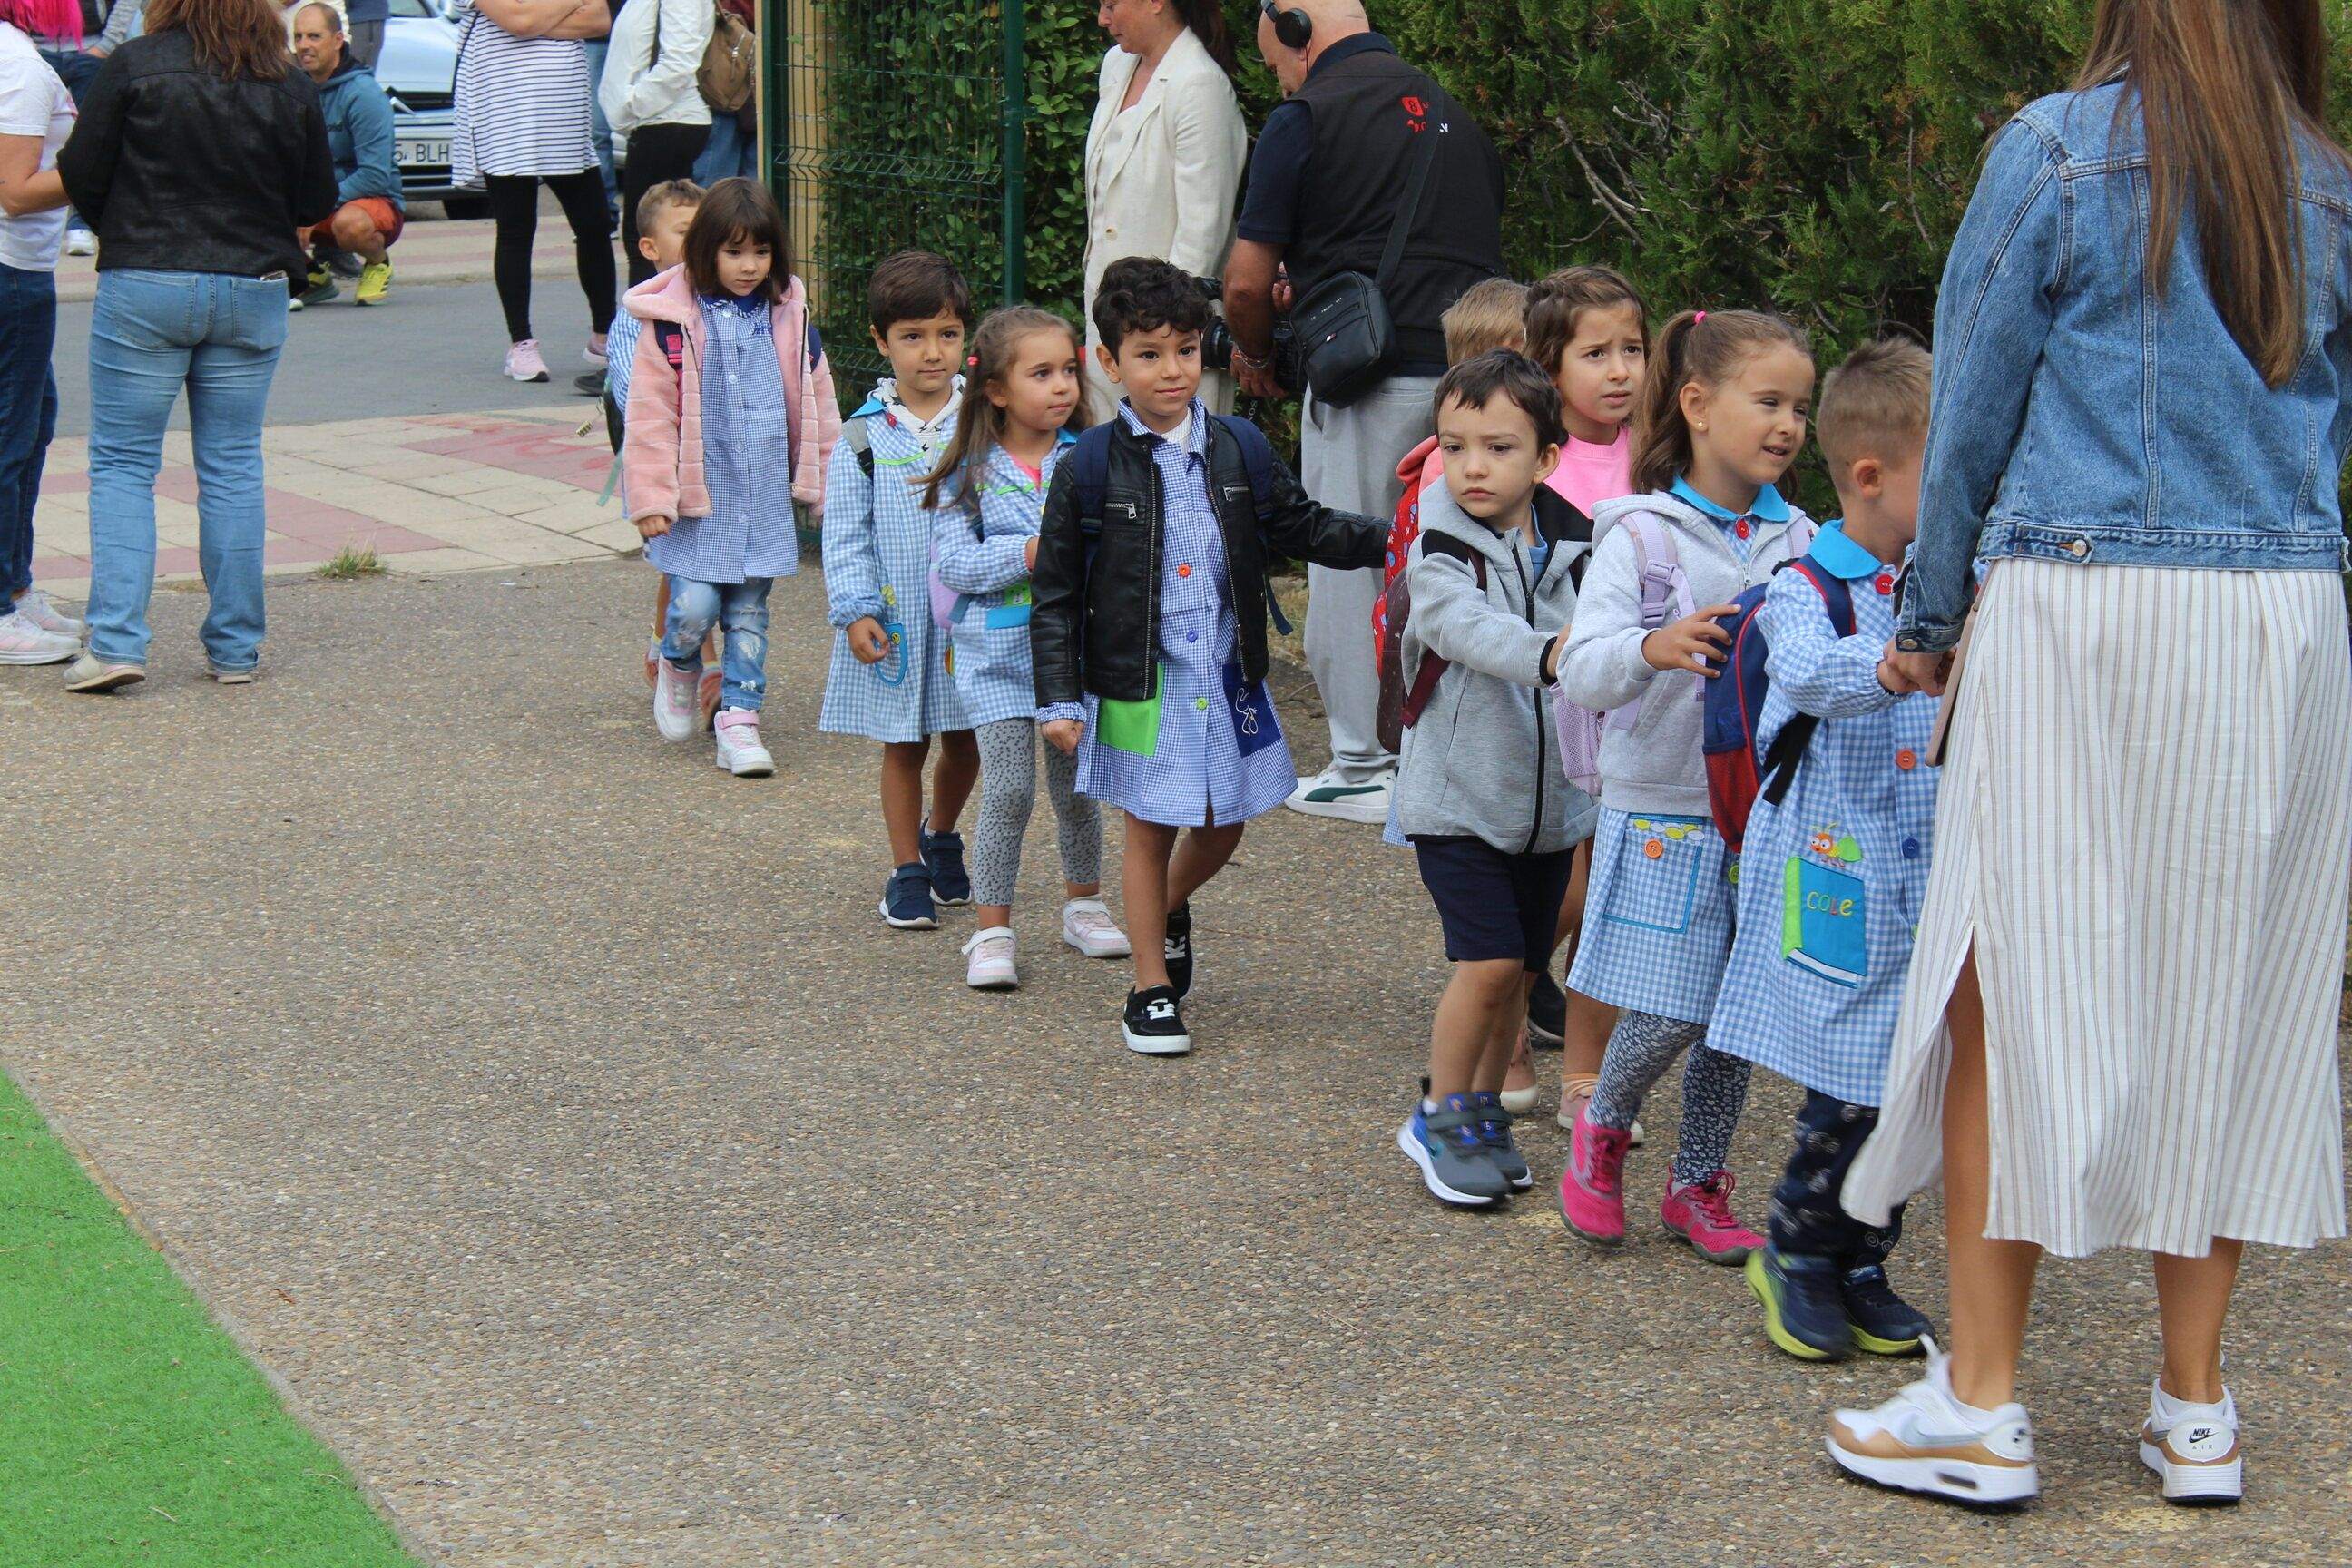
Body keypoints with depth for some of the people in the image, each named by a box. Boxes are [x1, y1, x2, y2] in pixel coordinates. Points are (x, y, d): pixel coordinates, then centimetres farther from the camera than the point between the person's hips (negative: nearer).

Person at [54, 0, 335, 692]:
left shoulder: (134, 66, -8)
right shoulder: (292, 84, 0)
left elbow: (81, 175, -4)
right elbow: (317, 203, 6)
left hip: (144, 284, -3)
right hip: (254, 291, 3)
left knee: (122, 462, 5)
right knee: (233, 467, 10)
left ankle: (116, 641, -6)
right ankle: (235, 648, 11)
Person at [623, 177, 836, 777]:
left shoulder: (789, 316, 4)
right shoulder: (673, 320, -8)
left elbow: (815, 406, 13)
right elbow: (651, 414, -6)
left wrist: (827, 486, 14)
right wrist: (651, 498, -8)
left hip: (765, 495, 3)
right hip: (698, 494, -3)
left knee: (748, 613, 6)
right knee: (694, 607, -7)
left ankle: (739, 719, 14)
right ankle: (679, 666, 25)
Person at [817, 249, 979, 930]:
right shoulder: (864, 438, -4)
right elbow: (845, 534, -1)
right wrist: (855, 610, -10)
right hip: (895, 620, -1)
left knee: (965, 740, 13)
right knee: (902, 745, 7)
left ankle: (941, 836, 39)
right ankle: (907, 871, 19)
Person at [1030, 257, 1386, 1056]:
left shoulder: (1239, 450, 2)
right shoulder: (1090, 466, -7)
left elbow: (1304, 528, 11)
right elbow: (1054, 592, -3)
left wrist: (1392, 539, -4)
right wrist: (1060, 698, -7)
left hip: (1227, 680, 3)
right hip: (1139, 684, -3)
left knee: (1221, 828, 13)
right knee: (1149, 832, 6)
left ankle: (1171, 906, 46)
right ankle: (1152, 989, 19)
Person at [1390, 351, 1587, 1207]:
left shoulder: (1574, 551, 1)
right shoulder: (1440, 556, -12)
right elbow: (1472, 629, -31)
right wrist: (1546, 654, -48)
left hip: (1550, 798, 4)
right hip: (1458, 792, -4)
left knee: (1521, 970, 10)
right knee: (1488, 961, -12)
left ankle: (1483, 1112, 28)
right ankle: (1439, 1119, 6)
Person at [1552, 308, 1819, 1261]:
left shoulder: (1797, 540, 6)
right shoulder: (1643, 534, -7)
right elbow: (1583, 670, -14)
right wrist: (1649, 649, -34)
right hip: (1666, 810, -4)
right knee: (1669, 1012, -7)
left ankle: (1699, 1181, 25)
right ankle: (1602, 1122, 22)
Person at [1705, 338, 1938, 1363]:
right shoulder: (1807, 593, -10)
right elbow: (1809, 672, -31)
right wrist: (1887, 665, -50)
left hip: (1932, 882, 5)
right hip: (1839, 882, -5)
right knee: (1852, 1087, -6)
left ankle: (1859, 1267, 22)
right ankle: (1796, 1253, 16)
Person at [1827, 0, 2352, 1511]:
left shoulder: (2063, 149, -3)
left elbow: (1974, 409, 0)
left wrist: (1930, 623, 11)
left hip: (2080, 607, -4)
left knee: (2015, 984, 1)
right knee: (2226, 991, 9)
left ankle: (1983, 1402, 2)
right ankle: (2196, 1407, 14)